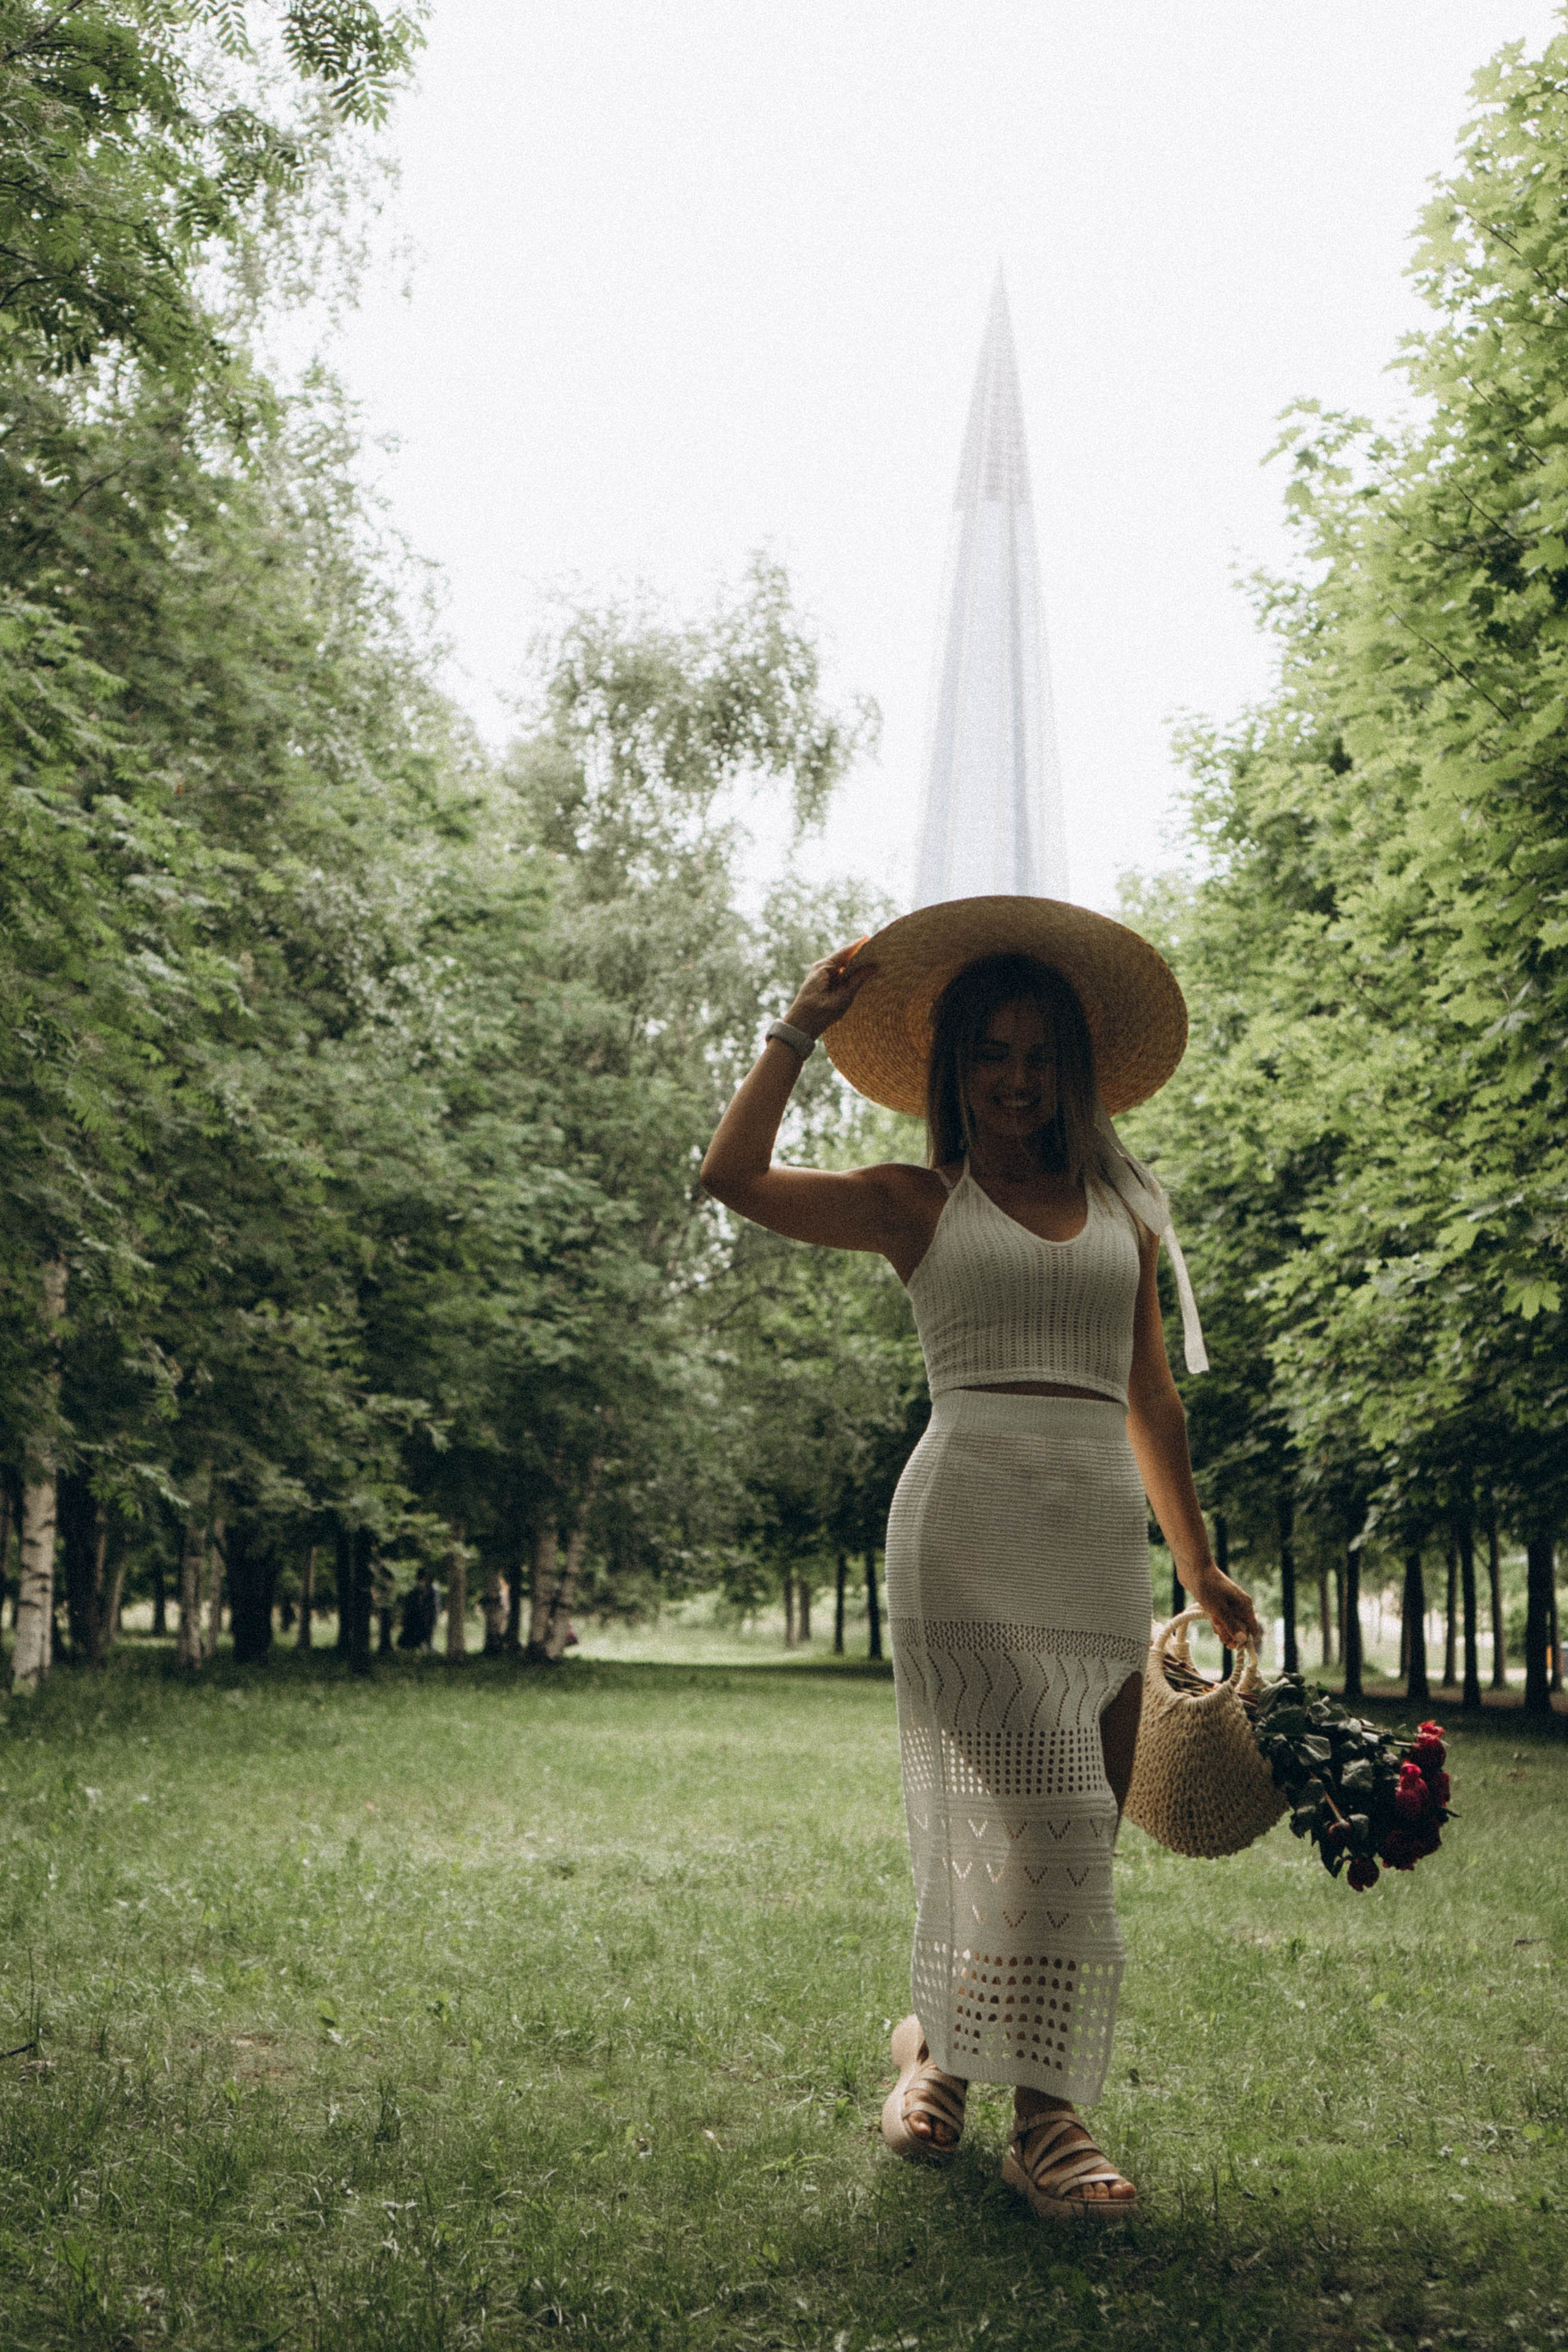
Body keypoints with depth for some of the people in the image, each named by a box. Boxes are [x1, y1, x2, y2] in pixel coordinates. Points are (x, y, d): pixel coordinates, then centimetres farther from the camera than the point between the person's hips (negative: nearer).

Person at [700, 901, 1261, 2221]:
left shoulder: (1125, 1215, 18)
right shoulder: (918, 1205, 8)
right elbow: (736, 1179, -6)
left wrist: (1200, 1566, 20)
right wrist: (802, 1031, -4)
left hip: (1104, 1532, 5)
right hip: (969, 1518, -5)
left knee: (1078, 1833, 5)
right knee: (1043, 1814, -11)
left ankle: (942, 2050, 22)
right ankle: (1043, 2114, 5)